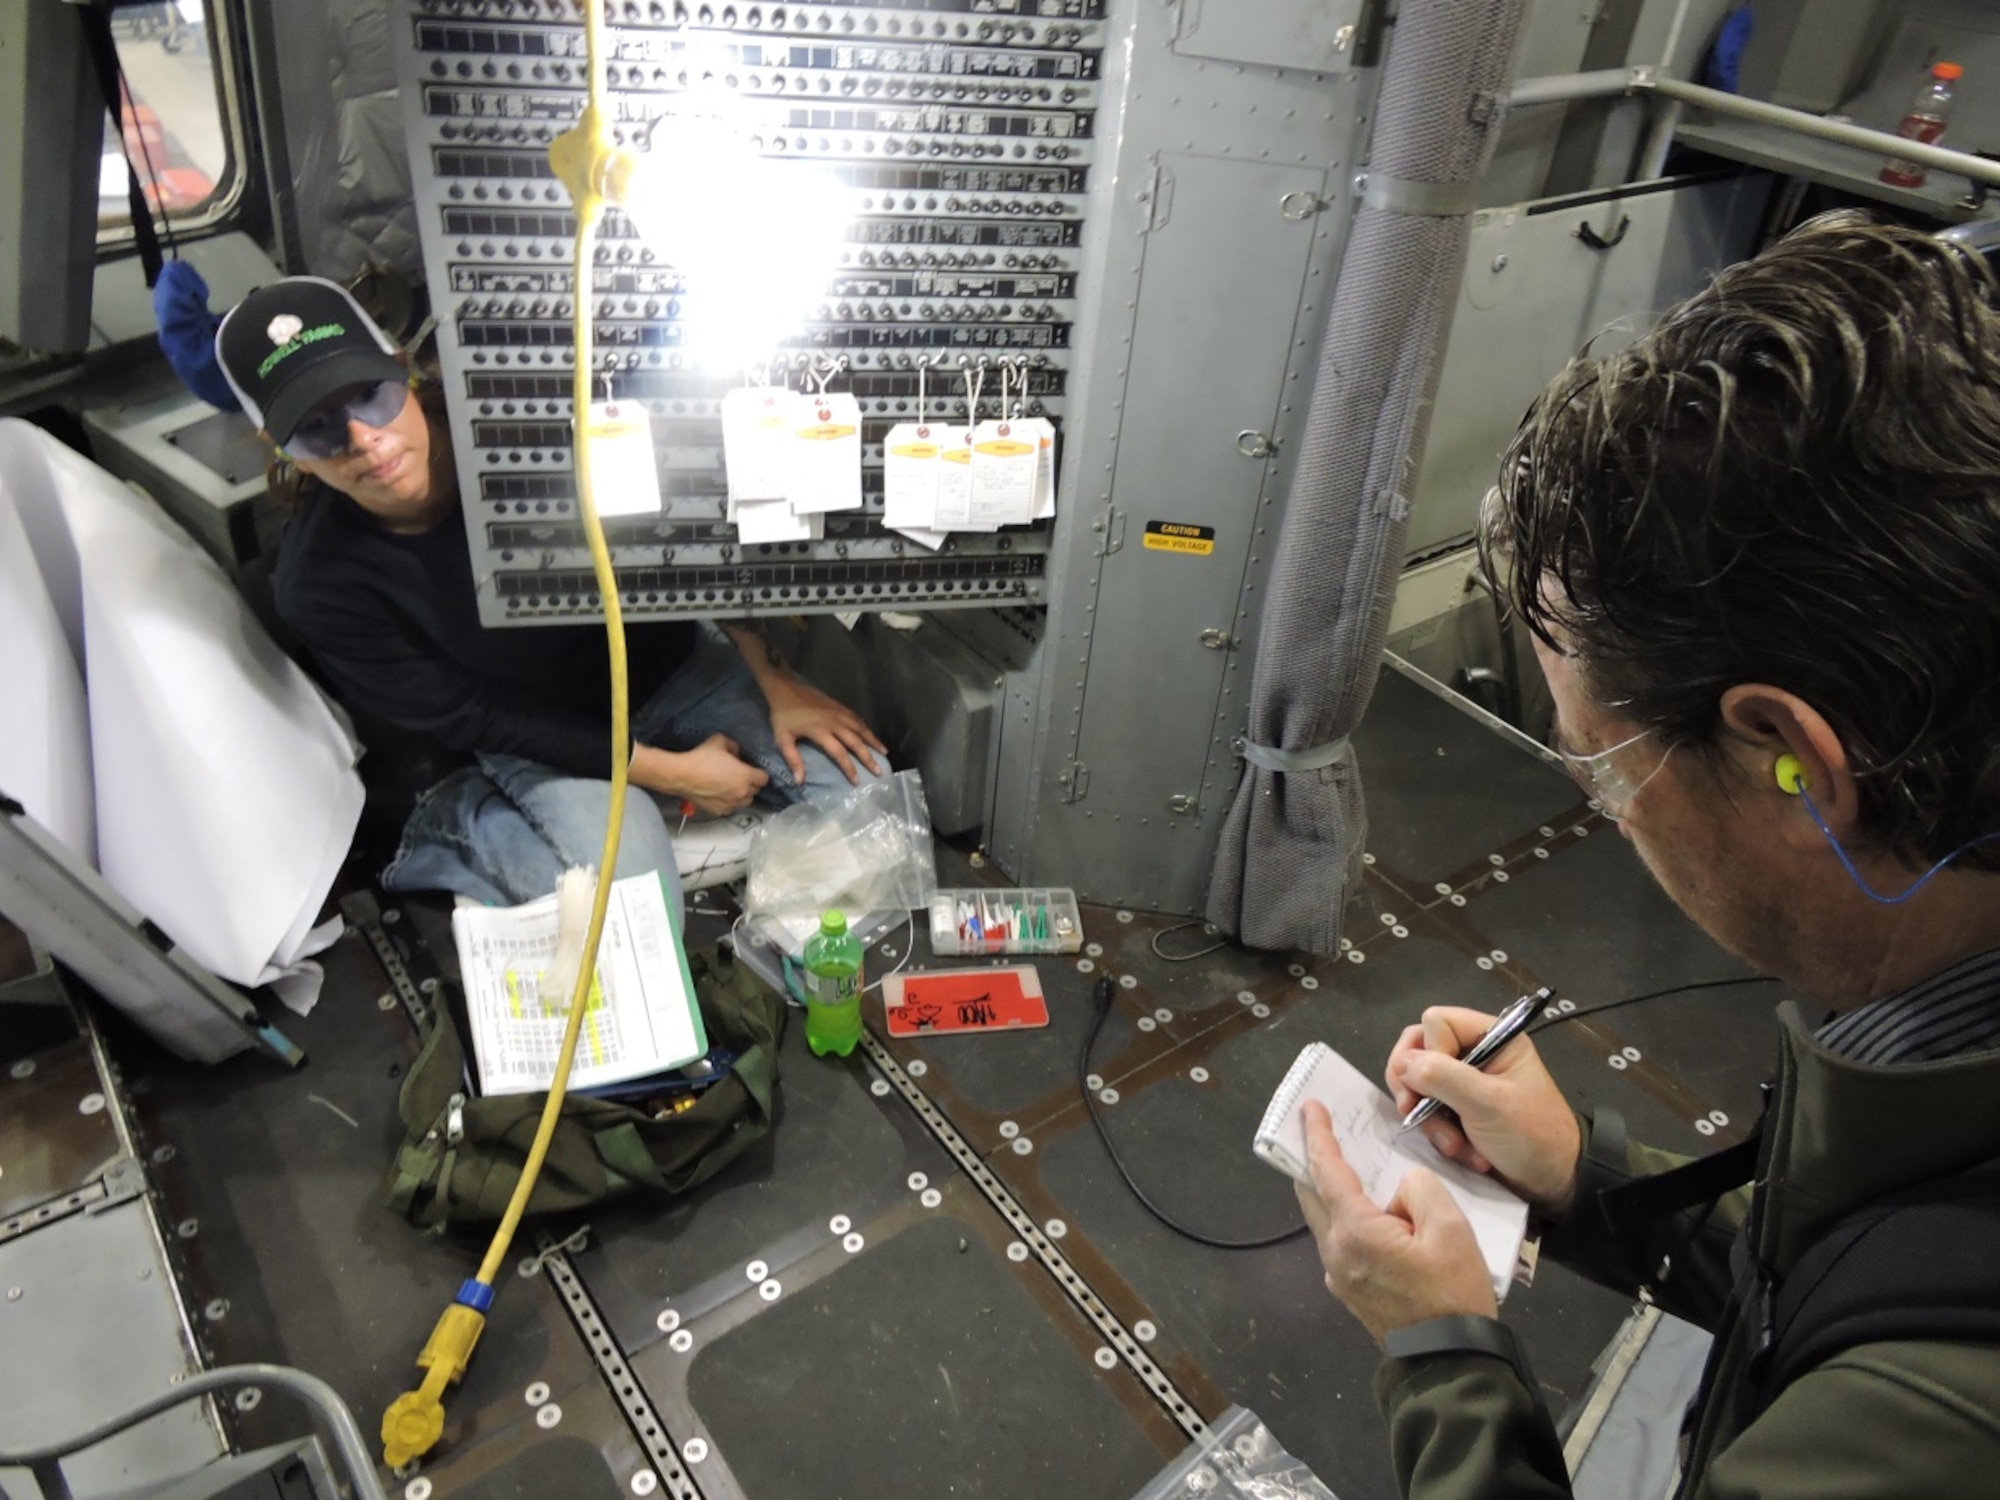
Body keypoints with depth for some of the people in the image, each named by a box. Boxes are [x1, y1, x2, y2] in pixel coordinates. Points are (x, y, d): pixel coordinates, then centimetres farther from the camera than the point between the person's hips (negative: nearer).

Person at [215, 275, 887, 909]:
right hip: (543, 735, -2)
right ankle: (461, 822, 0)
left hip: (671, 662, 3)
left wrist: (777, 682, -13)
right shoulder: (321, 585, -20)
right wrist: (665, 770, -19)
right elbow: (469, 716, -15)